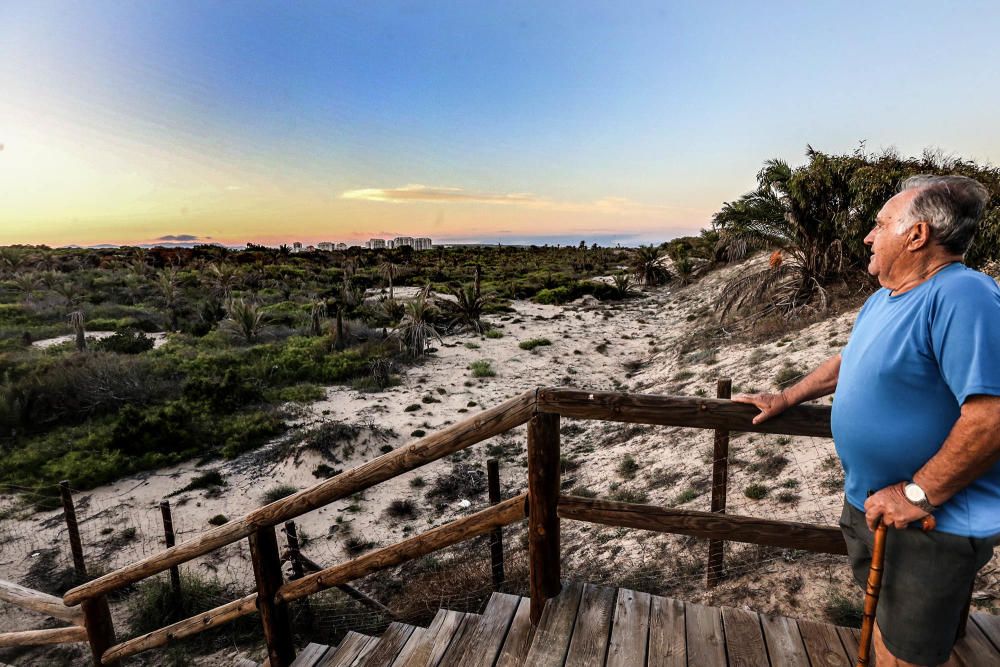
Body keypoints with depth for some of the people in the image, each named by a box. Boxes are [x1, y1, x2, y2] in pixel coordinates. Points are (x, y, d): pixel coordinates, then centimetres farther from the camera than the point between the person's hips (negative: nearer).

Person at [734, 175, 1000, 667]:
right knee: (881, 617, 26)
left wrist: (918, 494, -24)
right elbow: (849, 362, 20)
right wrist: (784, 399, 19)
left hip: (933, 523, -8)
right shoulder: (883, 299, 7)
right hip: (871, 502, 9)